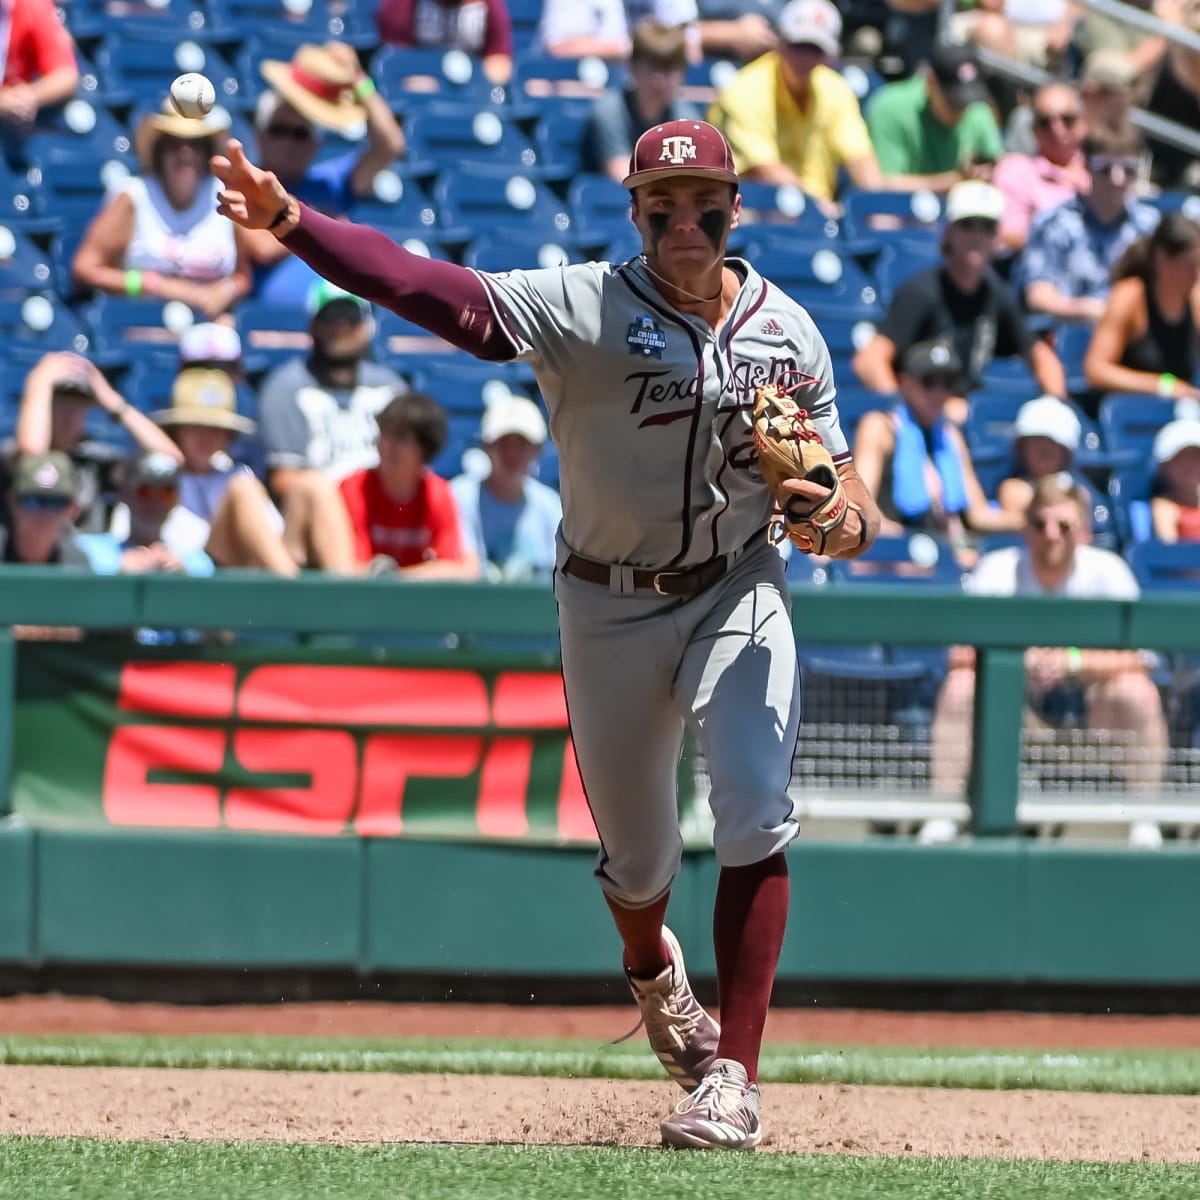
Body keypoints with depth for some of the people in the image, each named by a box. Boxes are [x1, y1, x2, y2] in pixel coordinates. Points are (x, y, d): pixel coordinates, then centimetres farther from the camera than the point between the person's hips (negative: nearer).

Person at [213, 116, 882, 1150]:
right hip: (609, 607, 0)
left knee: (756, 809, -21)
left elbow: (849, 502, 1)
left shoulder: (788, 332, -5)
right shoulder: (581, 308, -14)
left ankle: (735, 1075, -20)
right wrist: (291, 223, -43)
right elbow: (433, 290, -28)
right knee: (636, 856, 11)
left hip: (739, 593, 0)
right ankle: (651, 969, 50)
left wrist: (845, 519, -25)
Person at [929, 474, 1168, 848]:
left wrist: (1073, 660, -40)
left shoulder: (1107, 572, -16)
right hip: (1014, 689, 0)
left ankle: (1144, 821, -20)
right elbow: (962, 655, -19)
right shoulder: (997, 571, -14)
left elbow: (1131, 659, -21)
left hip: (1087, 689, 0)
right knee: (959, 686, -29)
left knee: (1138, 692, -31)